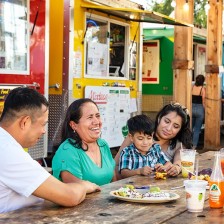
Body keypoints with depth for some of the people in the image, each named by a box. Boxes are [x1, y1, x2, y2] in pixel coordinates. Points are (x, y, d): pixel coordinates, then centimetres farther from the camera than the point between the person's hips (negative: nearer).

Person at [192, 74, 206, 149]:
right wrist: (205, 112, 3)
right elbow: (203, 102, -8)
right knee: (197, 129, 6)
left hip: (192, 108, 3)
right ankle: (194, 145, 6)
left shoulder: (192, 88, -1)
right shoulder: (203, 89, -8)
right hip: (199, 109, -3)